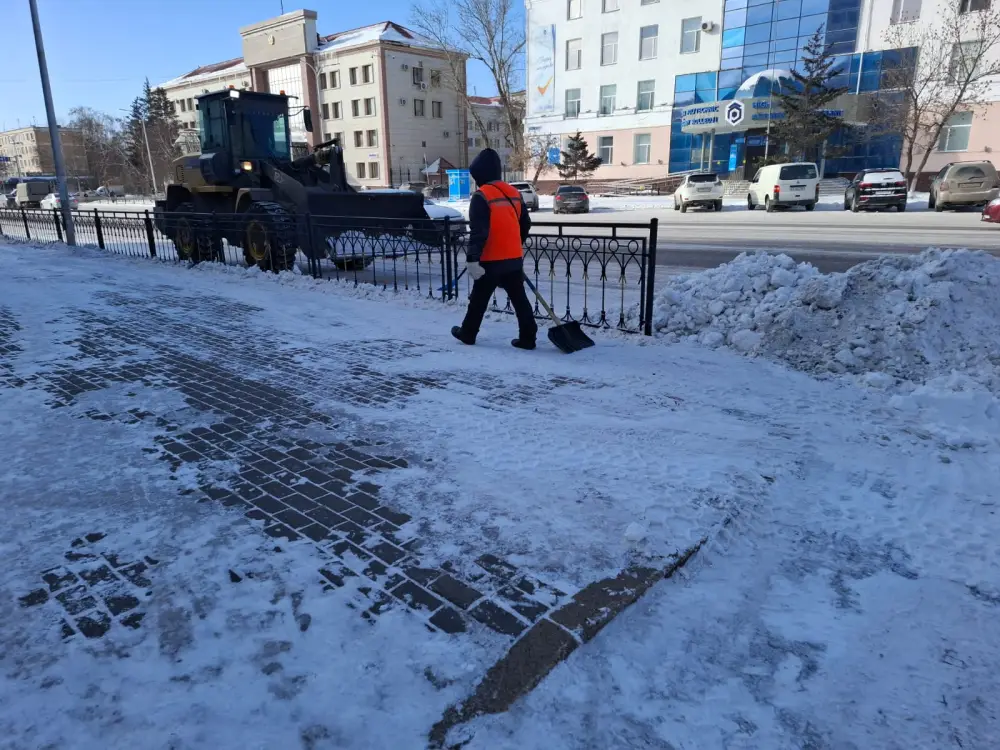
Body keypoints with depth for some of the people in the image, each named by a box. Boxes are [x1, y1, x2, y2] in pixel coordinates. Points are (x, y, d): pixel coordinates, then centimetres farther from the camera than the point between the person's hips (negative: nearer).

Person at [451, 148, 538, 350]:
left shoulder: (481, 196, -14)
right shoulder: (514, 193, 9)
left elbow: (478, 232, -20)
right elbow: (525, 224, 17)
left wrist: (472, 259, -18)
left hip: (491, 261, -6)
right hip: (514, 258, 6)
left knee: (479, 299, 10)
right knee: (519, 299, 8)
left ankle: (467, 333, 25)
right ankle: (527, 338, 6)